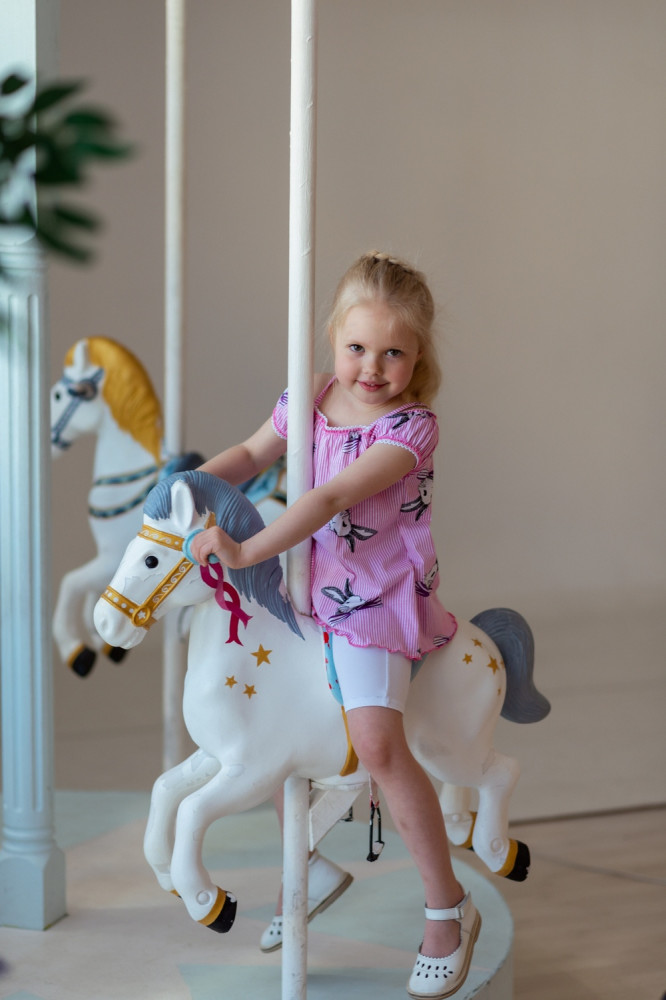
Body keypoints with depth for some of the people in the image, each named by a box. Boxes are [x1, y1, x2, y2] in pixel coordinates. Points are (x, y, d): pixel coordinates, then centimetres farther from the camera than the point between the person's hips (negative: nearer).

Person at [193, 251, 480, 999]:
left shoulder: (411, 427, -17)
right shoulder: (307, 401, 1)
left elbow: (332, 498, -27)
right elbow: (252, 454, 17)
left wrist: (245, 552, -31)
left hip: (375, 600, -7)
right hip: (304, 589, 7)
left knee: (377, 743, -20)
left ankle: (448, 908, -4)